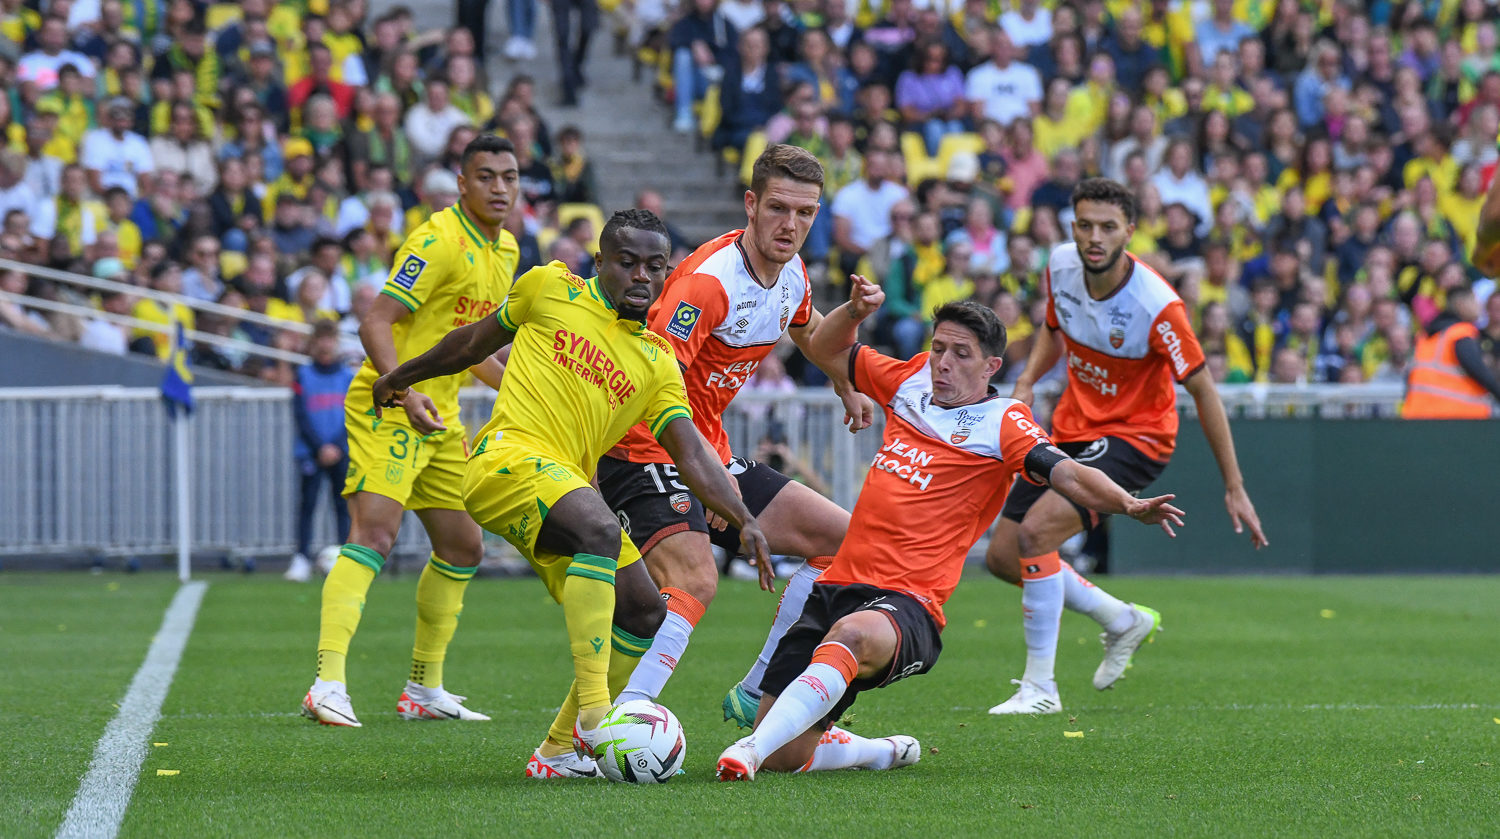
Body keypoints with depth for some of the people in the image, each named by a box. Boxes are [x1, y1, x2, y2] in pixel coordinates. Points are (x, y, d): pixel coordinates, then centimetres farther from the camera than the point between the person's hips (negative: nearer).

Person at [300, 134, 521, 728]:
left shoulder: (505, 250, 13)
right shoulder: (439, 242, -16)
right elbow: (375, 324, -23)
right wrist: (405, 391, -35)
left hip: (440, 416, 9)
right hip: (387, 407, -9)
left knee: (463, 548, 12)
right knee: (374, 533, -22)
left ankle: (425, 688, 24)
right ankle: (328, 683, -29)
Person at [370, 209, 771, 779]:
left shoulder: (659, 363, 15)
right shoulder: (550, 289, 7)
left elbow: (693, 454, 5)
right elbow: (477, 341, 22)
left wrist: (744, 520, -10)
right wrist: (401, 377, 32)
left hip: (567, 486, 6)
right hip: (508, 457, -6)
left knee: (644, 617, 0)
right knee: (601, 529, -34)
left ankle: (559, 752, 11)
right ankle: (593, 713, -39)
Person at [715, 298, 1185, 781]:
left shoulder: (1001, 423, 0)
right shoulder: (912, 380, 16)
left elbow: (1067, 475, -15)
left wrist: (1128, 504, -33)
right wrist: (856, 310, 12)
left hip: (907, 605, -6)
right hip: (836, 585, 6)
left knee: (852, 634, -44)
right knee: (784, 756, -2)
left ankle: (750, 752, -51)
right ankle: (882, 752, 28)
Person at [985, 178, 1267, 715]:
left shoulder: (1156, 306, -26)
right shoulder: (1061, 265, -8)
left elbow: (1202, 389, -16)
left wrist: (1234, 487, -14)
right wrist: (1027, 380, -4)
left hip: (1135, 437, -7)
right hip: (1072, 430, 7)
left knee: (1036, 531, -26)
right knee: (1002, 558, 5)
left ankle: (1040, 687, -15)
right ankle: (1124, 621, 26)